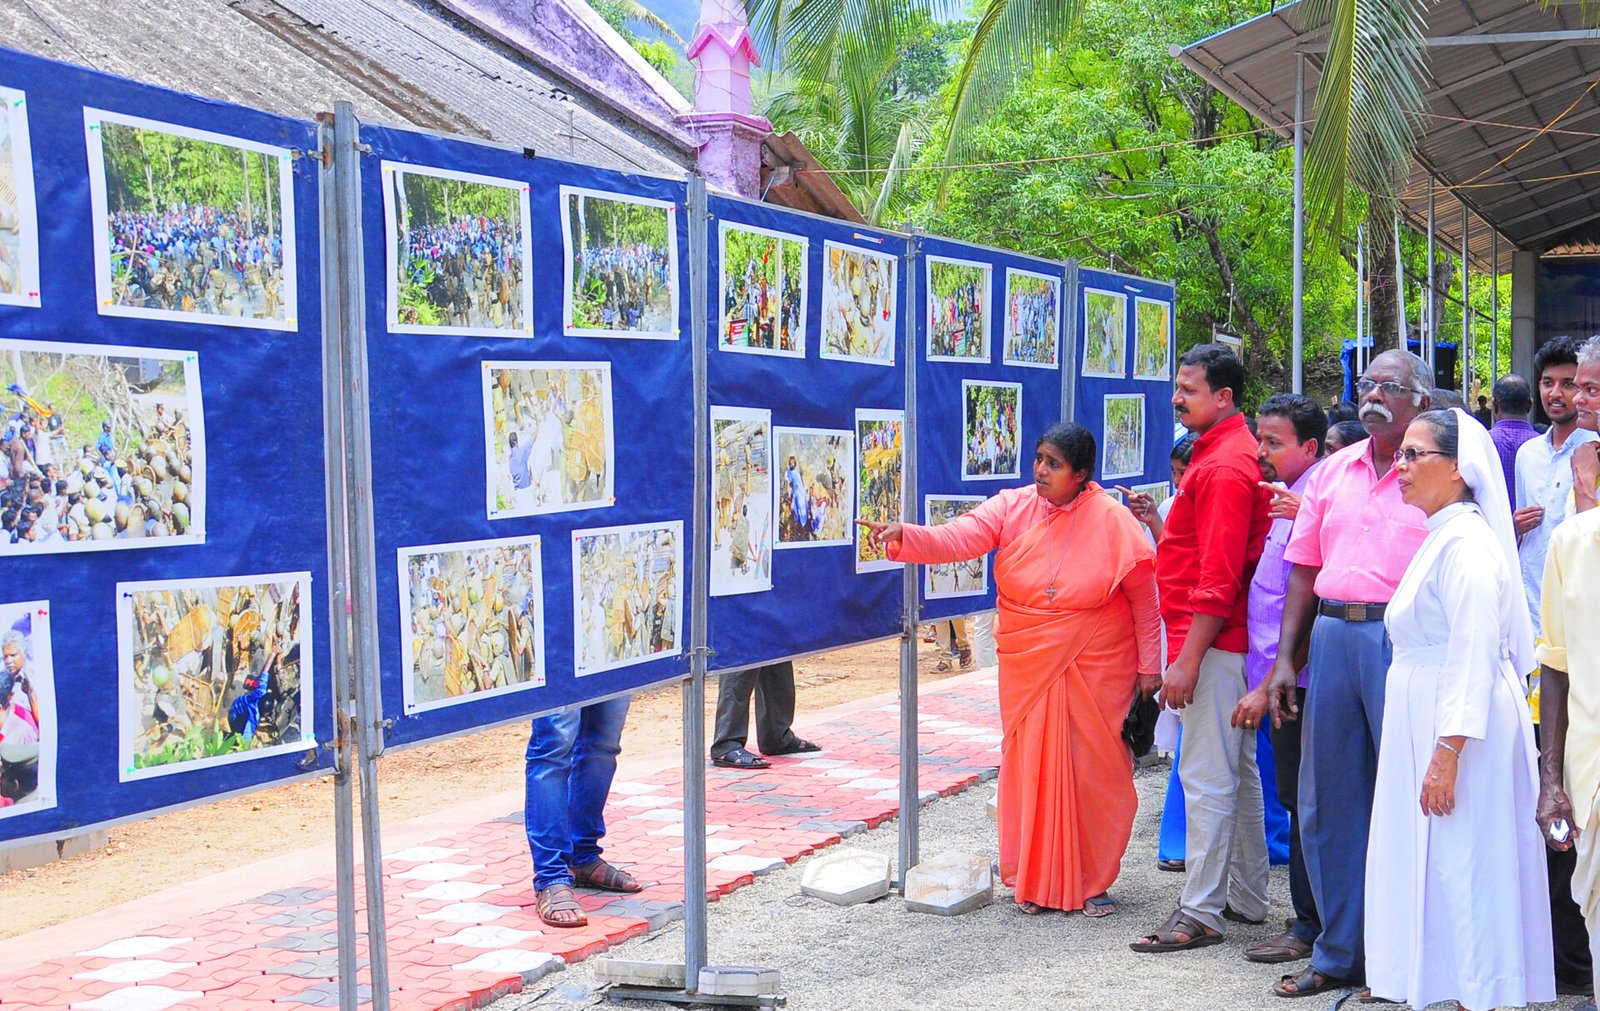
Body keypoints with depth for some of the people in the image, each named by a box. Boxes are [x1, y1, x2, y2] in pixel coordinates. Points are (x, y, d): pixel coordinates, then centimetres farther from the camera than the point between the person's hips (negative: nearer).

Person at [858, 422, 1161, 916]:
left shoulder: (1111, 520, -7)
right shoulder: (1013, 508, -2)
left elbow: (1144, 597, -1)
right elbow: (958, 538, -16)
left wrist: (1148, 665, -1)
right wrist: (903, 535, -33)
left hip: (1096, 670, -2)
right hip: (1027, 667, 2)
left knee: (1095, 771, 1)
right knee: (1031, 768, 4)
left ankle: (1092, 882, 17)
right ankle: (1035, 881, 18)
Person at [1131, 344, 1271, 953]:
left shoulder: (1224, 468, -17)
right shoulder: (1227, 453, 15)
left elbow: (1218, 578, -23)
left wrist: (1188, 659, -22)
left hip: (1213, 641, -11)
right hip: (1226, 639, 11)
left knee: (1207, 776, -6)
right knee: (1239, 771, 16)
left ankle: (1201, 914, -1)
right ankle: (1247, 897, 27)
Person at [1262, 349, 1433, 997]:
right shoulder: (1334, 471, 14)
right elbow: (1304, 570, 15)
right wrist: (1285, 659, 9)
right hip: (1332, 634, 6)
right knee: (1327, 801, 9)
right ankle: (1339, 954, 22)